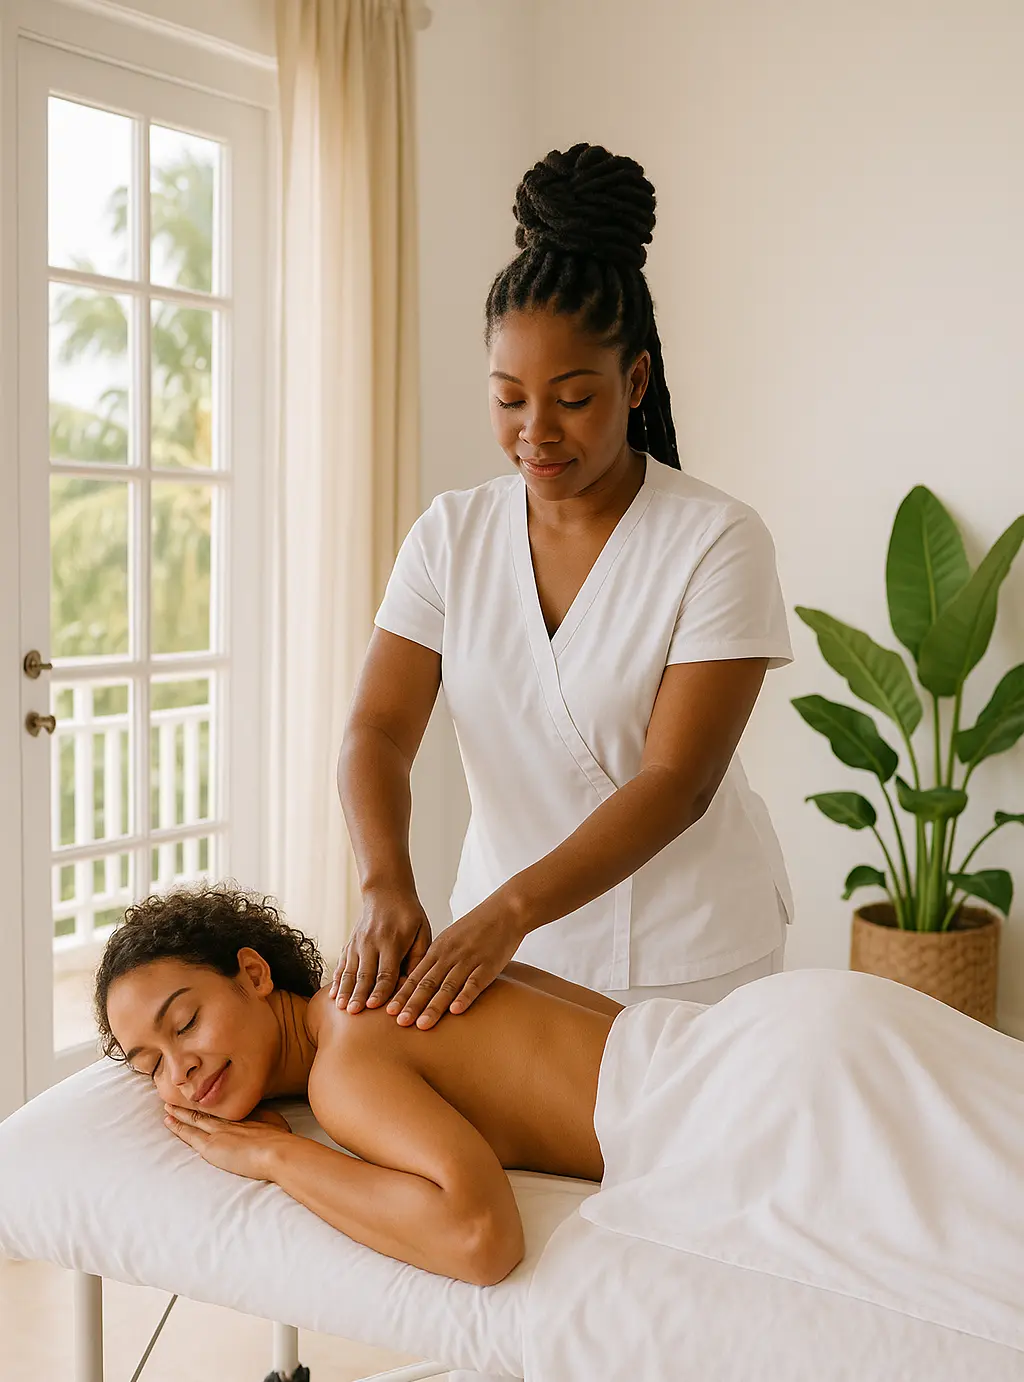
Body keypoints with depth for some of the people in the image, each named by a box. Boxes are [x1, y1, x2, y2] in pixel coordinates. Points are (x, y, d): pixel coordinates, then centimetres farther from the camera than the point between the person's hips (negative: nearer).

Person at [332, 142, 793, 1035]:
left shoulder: (718, 541, -14)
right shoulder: (450, 536, -1)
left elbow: (677, 782, -20)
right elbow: (377, 730, -8)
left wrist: (511, 909, -32)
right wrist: (387, 886, -27)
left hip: (689, 961, -3)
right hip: (501, 939, 3)